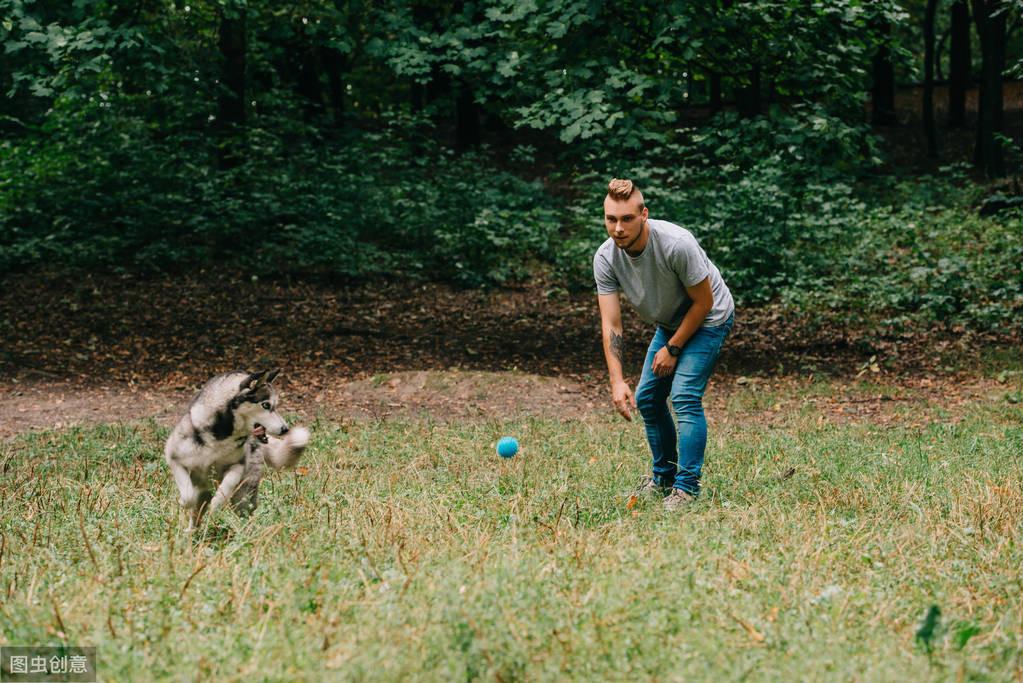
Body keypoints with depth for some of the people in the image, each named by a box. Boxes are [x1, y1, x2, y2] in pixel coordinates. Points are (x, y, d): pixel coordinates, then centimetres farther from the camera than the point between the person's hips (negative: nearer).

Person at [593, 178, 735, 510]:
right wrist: (617, 381, -31)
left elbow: (703, 302, -22)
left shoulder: (676, 244, -34)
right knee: (647, 398, 6)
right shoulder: (606, 258, -19)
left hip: (708, 319, -6)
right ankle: (663, 478, 23)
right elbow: (610, 324, -21)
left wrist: (673, 349, -16)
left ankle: (687, 487, -14)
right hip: (668, 324, 6)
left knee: (684, 395, -20)